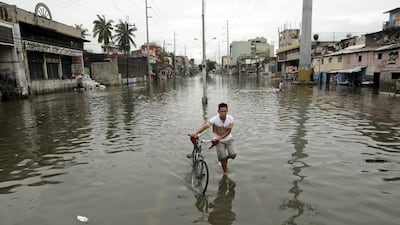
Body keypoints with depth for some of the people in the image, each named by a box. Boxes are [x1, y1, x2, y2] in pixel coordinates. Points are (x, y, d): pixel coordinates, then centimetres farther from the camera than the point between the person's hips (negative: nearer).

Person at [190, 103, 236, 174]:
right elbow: (206, 126, -41)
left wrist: (219, 137, -31)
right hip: (219, 141, -2)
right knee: (222, 158, -8)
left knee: (232, 154, -10)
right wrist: (196, 133, -56)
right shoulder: (215, 119, -26)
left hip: (228, 139, 2)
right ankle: (225, 173, 15)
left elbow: (228, 131, -17)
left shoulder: (231, 119, -18)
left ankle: (226, 158, 27)